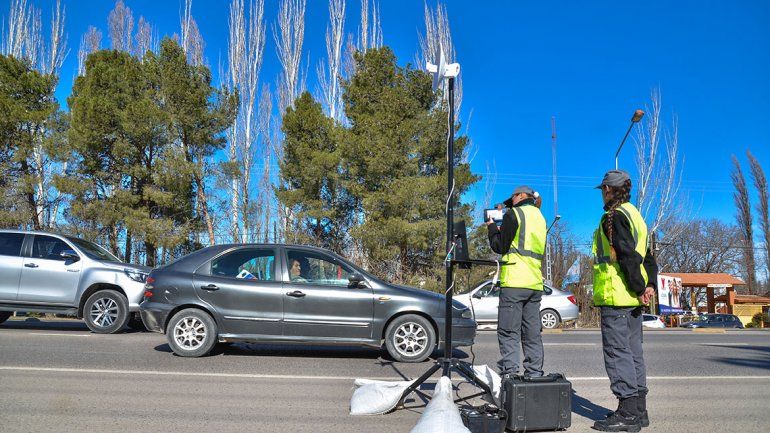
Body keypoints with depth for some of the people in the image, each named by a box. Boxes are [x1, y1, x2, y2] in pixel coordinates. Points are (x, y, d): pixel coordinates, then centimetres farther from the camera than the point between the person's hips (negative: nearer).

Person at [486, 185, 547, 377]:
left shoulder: (514, 214, -3)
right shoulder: (540, 217, 20)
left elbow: (499, 247, -3)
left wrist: (491, 228, 13)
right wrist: (501, 230, 24)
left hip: (514, 282, -7)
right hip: (535, 283, 7)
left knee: (508, 333, -5)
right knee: (532, 333, 9)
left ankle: (509, 375, -8)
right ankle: (535, 375, 11)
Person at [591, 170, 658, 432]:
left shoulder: (614, 216, -11)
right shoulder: (635, 215, 20)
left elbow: (628, 255, -20)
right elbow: (647, 256, 17)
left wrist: (639, 288, -15)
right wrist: (650, 284, 7)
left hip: (616, 296, -10)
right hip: (633, 299, 10)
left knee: (617, 351, -6)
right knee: (633, 352, 13)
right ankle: (638, 410, 20)